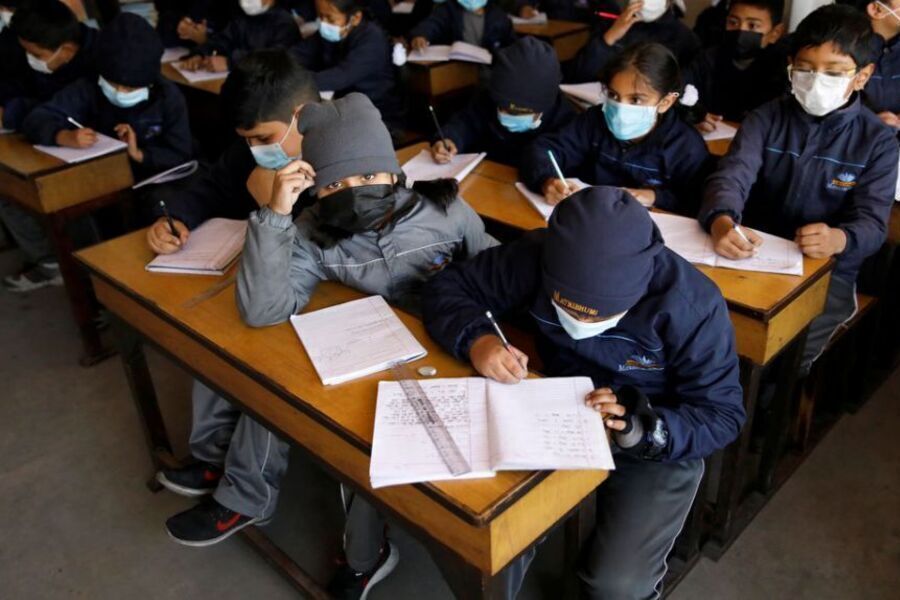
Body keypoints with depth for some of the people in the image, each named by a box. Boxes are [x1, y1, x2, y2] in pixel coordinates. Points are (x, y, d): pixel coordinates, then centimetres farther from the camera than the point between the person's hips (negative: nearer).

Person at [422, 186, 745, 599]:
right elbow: (446, 288, -8)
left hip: (655, 450, -2)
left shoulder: (690, 303, -26)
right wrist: (475, 338, -29)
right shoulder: (537, 256, -18)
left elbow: (722, 416, -17)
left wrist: (646, 430, -36)